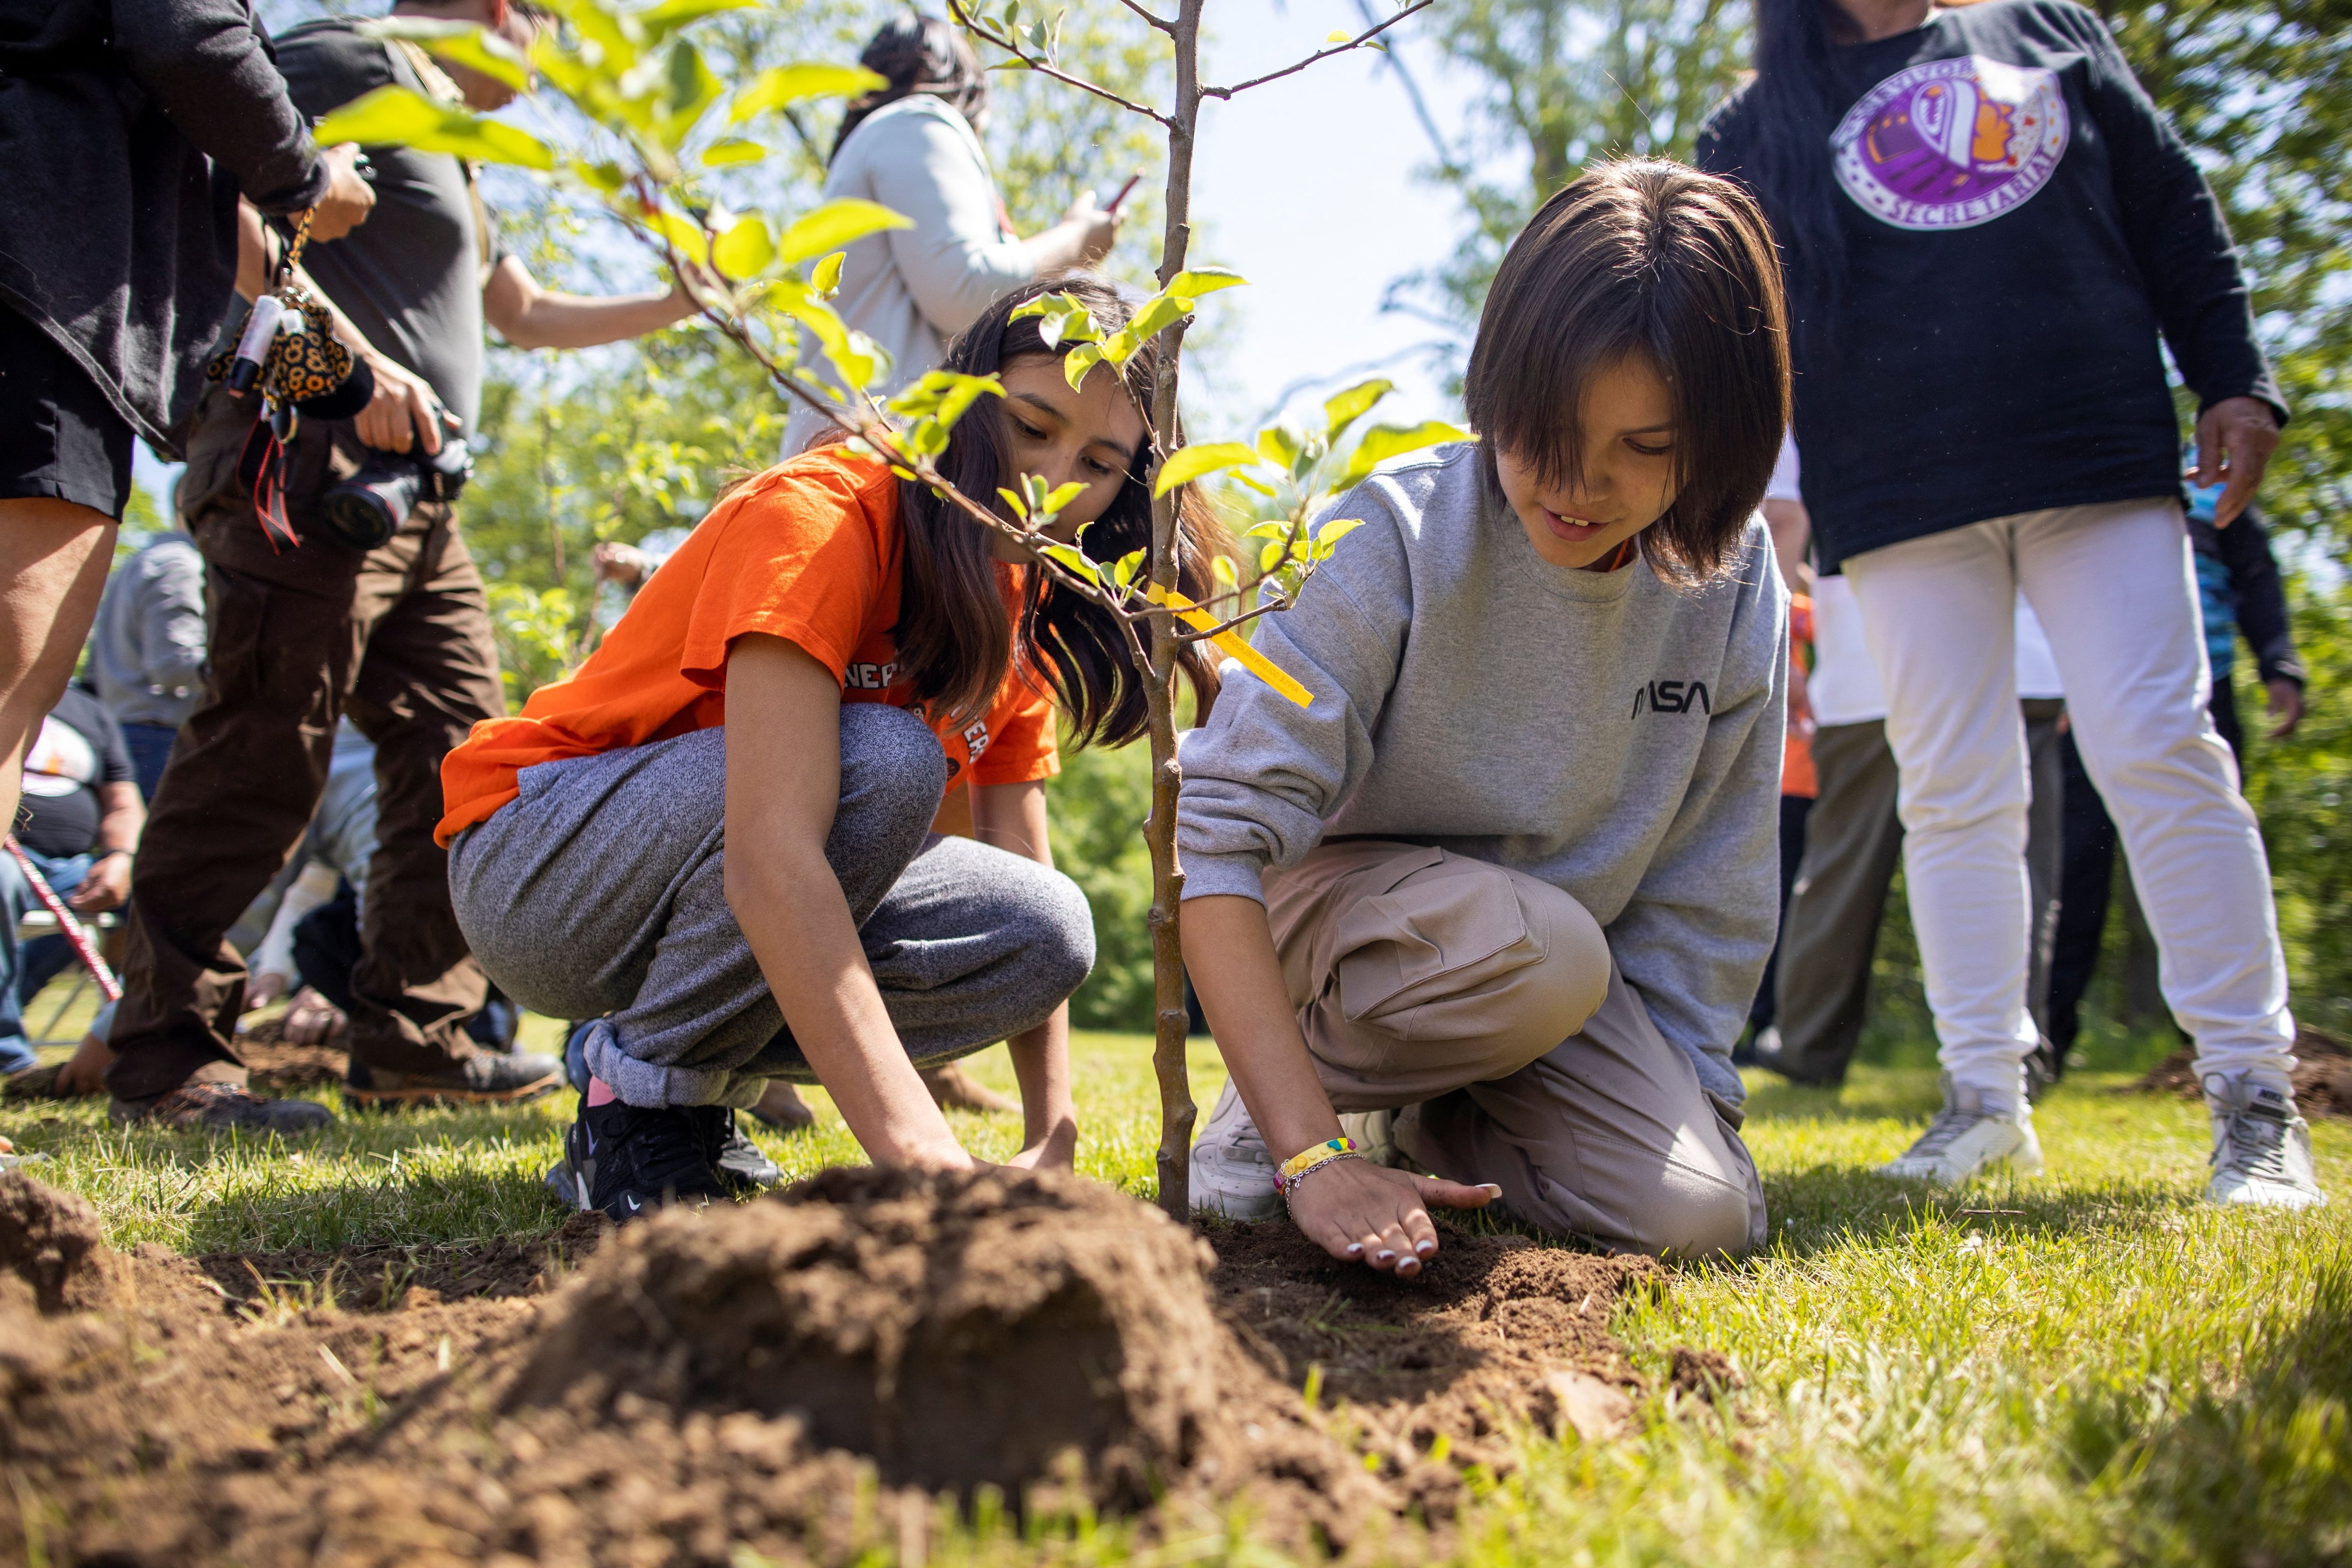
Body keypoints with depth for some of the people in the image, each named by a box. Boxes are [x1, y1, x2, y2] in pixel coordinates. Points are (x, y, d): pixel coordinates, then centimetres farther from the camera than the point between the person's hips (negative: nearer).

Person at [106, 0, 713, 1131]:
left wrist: (681, 304, 41)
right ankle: (164, 1058, -7)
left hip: (405, 495, 11)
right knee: (261, 761, -11)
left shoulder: (443, 154, 30)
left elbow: (527, 316, 40)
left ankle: (414, 1040, 12)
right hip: (313, 465, -11)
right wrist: (355, 358, -22)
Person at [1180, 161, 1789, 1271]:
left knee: (1698, 1214, -18)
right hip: (1342, 896, -4)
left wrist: (1675, 1099, -7)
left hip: (1558, 962, 4)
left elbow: (1707, 890, 0)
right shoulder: (1398, 536, -24)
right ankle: (1292, 1105, -7)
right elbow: (1215, 828, -32)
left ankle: (1419, 1116, 9)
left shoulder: (1731, 584, -11)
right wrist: (1312, 1154, -39)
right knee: (1544, 950, -36)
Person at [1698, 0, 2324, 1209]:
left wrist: (2234, 382, 5)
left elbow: (2175, 215, 15)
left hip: (2101, 460, 0)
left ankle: (2253, 1093, -4)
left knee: (2160, 754, -7)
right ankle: (1984, 1095, 7)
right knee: (1955, 792, 0)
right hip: (1898, 501, 0)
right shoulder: (1758, 128, 15)